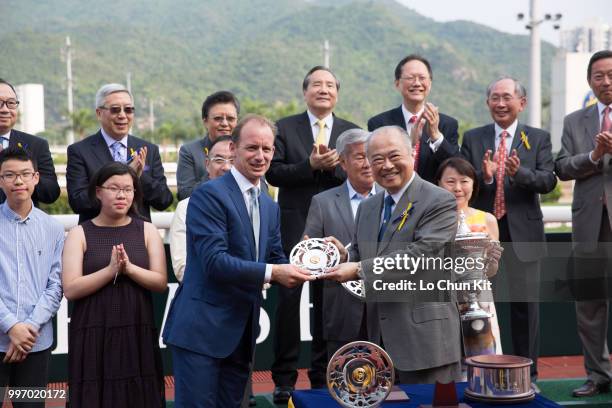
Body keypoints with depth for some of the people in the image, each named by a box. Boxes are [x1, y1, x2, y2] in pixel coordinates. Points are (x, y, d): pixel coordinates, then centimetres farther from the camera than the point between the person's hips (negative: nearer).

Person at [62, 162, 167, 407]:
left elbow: (161, 283, -1)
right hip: (92, 335, -1)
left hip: (138, 333, 2)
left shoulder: (147, 231, 6)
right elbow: (70, 289, -8)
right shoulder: (80, 234, 1)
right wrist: (111, 270, -18)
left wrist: (129, 268, -16)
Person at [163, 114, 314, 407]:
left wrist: (296, 270, -6)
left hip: (242, 332, 8)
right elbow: (214, 260, -20)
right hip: (202, 329, -8)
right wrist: (272, 272, -25)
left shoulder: (270, 207, 16)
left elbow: (275, 259, 16)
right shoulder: (209, 195, -11)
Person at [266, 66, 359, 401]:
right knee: (288, 300, 0)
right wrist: (310, 165, -17)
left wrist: (336, 166, -16)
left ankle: (323, 375, 20)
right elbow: (273, 173, -6)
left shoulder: (351, 132, 9)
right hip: (294, 228, -2)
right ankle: (284, 379, 9)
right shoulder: (285, 128, 4)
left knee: (328, 302, 8)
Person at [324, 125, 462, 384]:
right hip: (380, 338, 7)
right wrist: (345, 257, -6)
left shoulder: (440, 202, -9)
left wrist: (360, 269, -20)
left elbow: (420, 254, -20)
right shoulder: (367, 207, 15)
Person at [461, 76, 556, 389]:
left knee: (525, 304, 4)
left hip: (522, 232, -1)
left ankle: (527, 376, 16)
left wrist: (519, 173, -26)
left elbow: (548, 181, -8)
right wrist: (484, 176, -22)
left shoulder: (539, 138, 5)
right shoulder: (472, 138, 7)